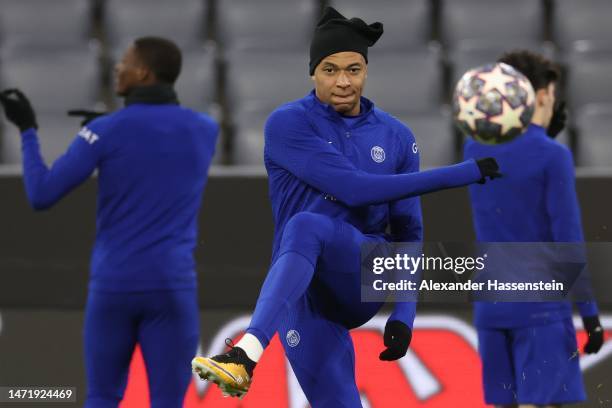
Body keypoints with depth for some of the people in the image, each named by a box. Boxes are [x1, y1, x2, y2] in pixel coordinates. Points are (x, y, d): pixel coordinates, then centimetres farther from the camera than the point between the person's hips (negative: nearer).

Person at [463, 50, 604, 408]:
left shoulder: (474, 150, 7)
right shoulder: (554, 156, -11)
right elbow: (569, 240, -13)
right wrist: (590, 313, -8)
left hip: (490, 307, 6)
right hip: (542, 310, -6)